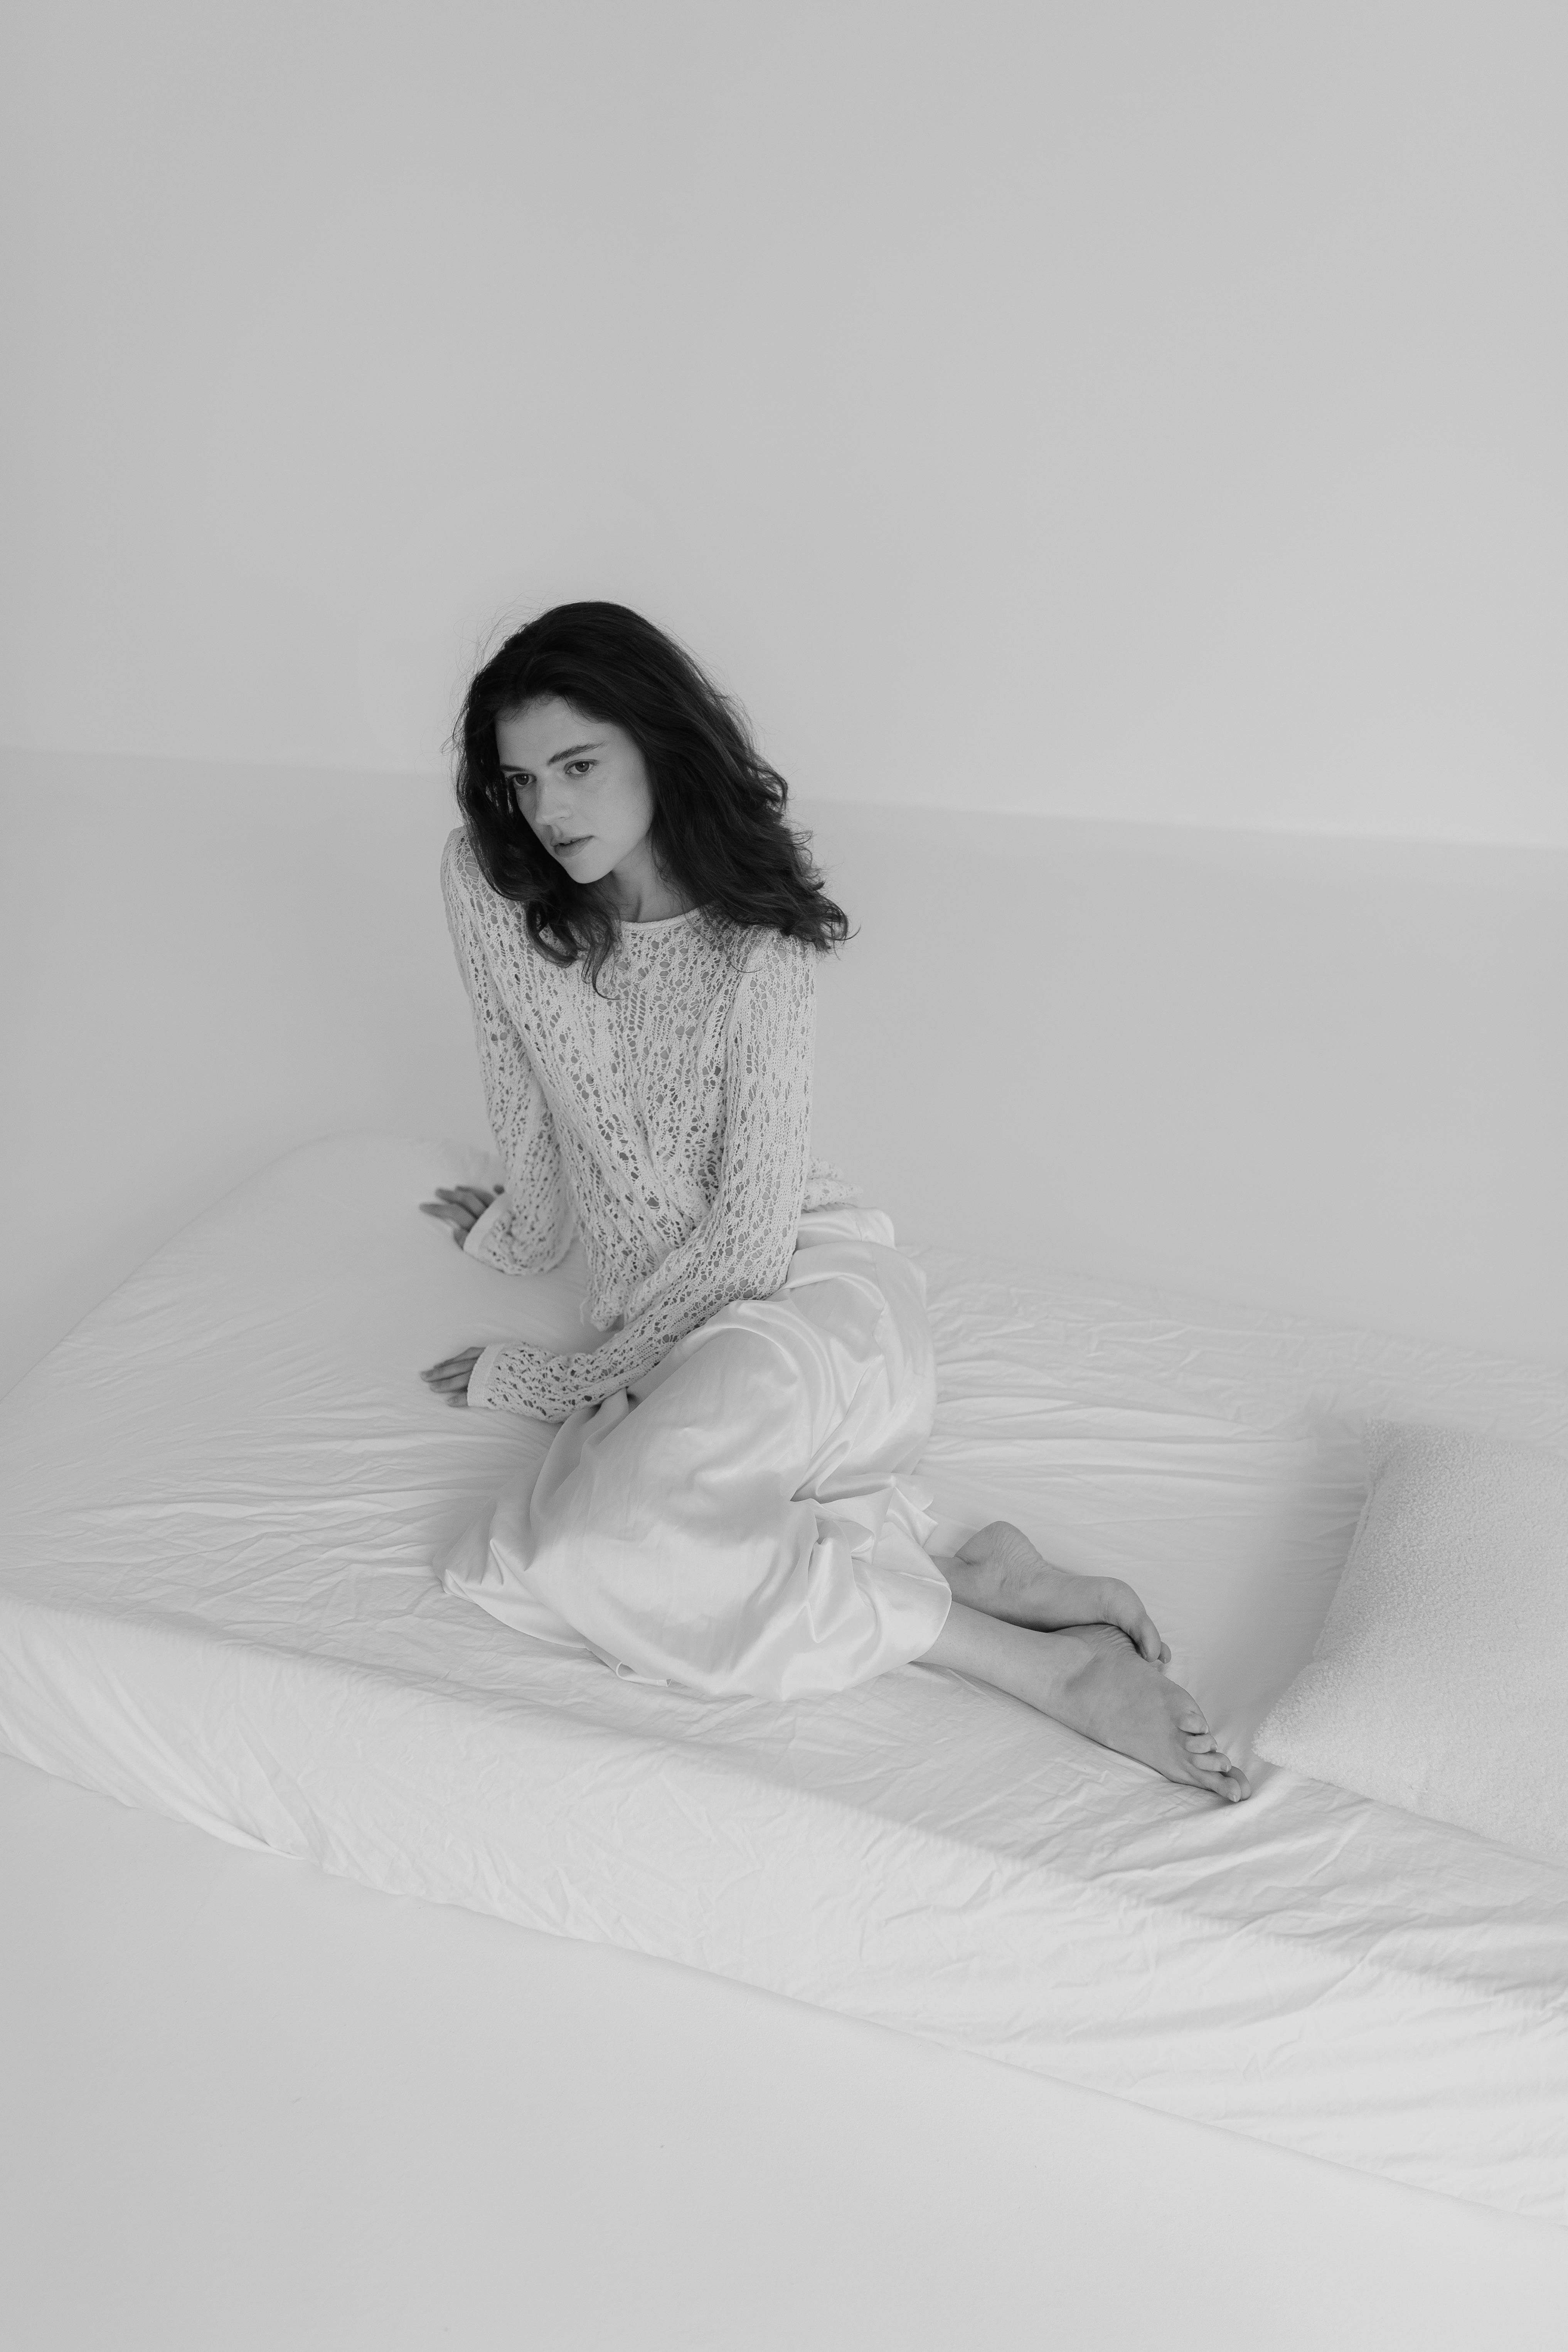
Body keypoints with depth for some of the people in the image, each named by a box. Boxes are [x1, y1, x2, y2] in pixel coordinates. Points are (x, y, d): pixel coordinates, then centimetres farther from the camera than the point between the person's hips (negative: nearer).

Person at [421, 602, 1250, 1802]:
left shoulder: (759, 941, -13)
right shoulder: (489, 883, -1)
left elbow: (754, 1230, -16)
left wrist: (570, 1379, -13)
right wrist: (526, 1228, 27)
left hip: (818, 1289, -5)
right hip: (657, 1333, 5)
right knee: (563, 1555, -28)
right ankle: (977, 1587, -23)